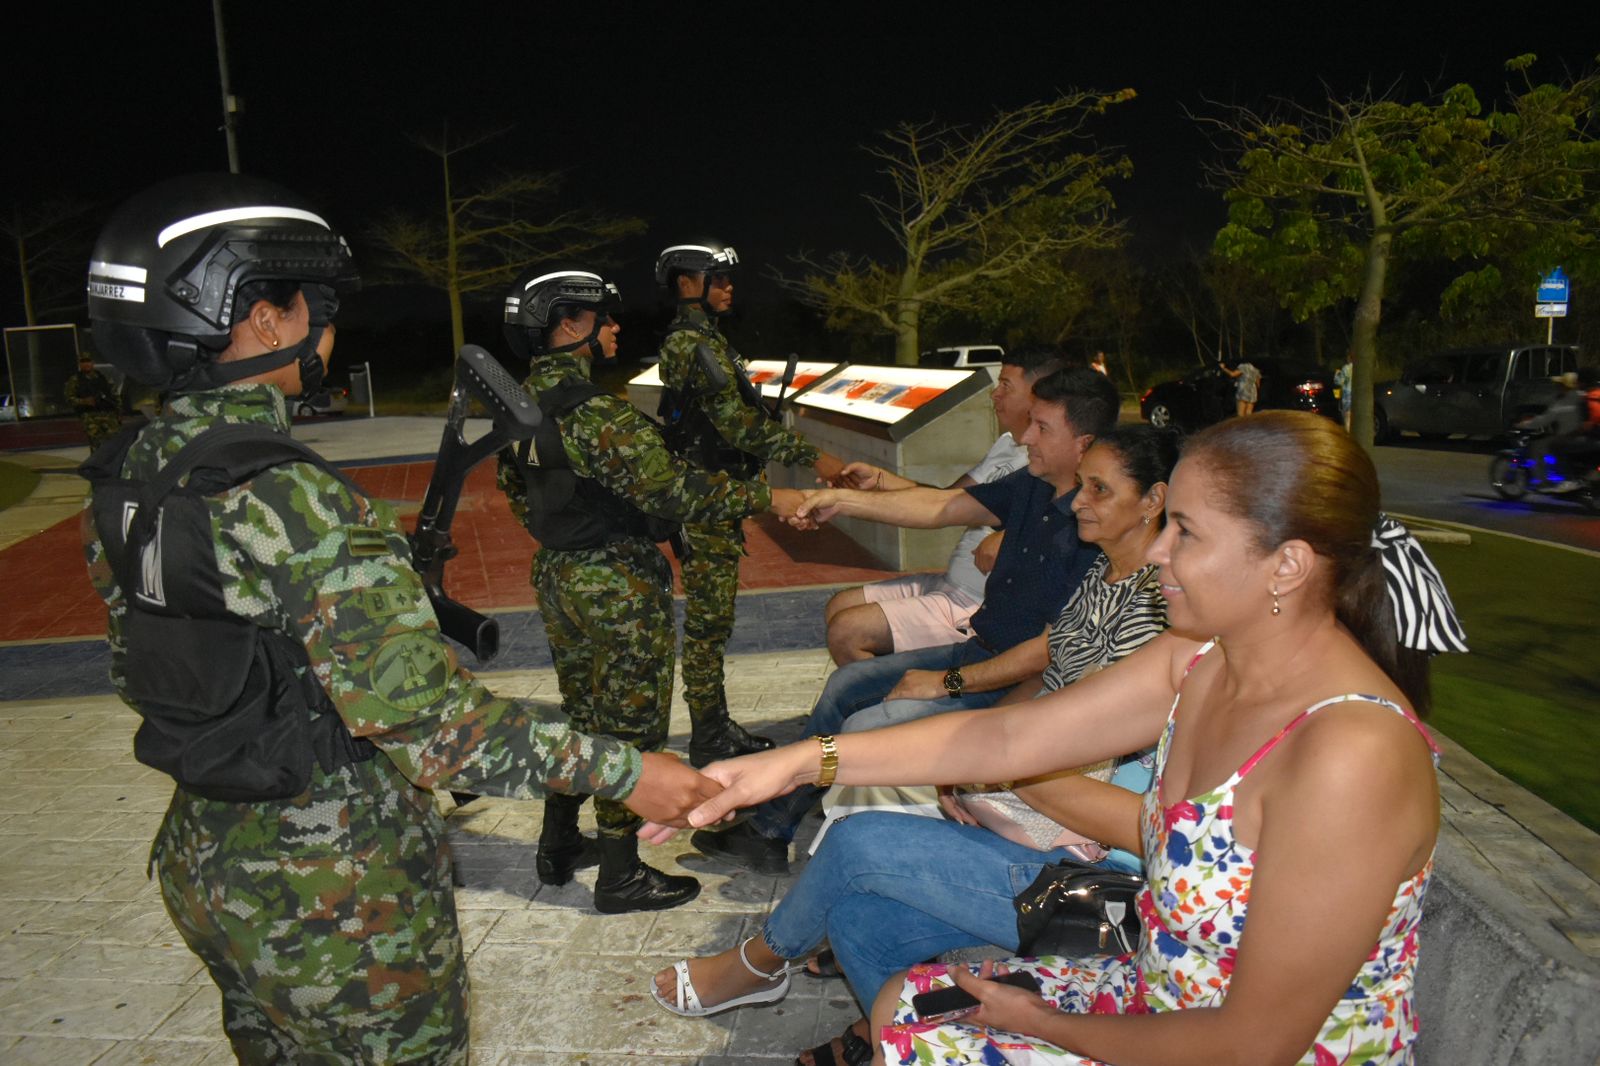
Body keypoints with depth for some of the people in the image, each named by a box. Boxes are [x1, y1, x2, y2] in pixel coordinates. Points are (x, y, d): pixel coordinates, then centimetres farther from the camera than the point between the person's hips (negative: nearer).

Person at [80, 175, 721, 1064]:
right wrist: (622, 771, -25)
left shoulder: (125, 480, -2)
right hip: (335, 898, -8)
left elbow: (140, 672, 10)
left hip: (205, 863, 9)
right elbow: (425, 716, -31)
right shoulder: (288, 501, -29)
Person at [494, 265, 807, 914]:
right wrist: (768, 499, -20)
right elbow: (672, 490, -27)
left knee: (580, 713, 23)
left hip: (557, 576, 9)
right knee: (629, 726, 4)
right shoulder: (594, 413, -24)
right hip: (618, 590, -9)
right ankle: (620, 877, 16)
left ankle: (558, 847, 36)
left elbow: (515, 490, 17)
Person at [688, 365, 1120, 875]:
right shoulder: (1030, 489, 3)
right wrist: (842, 500, 1)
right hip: (977, 650, 10)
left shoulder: (1093, 527, -25)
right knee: (847, 684, 10)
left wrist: (949, 682, -21)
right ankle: (768, 830, 18)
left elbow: (1054, 648, -26)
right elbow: (940, 507, 7)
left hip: (1019, 682, -9)